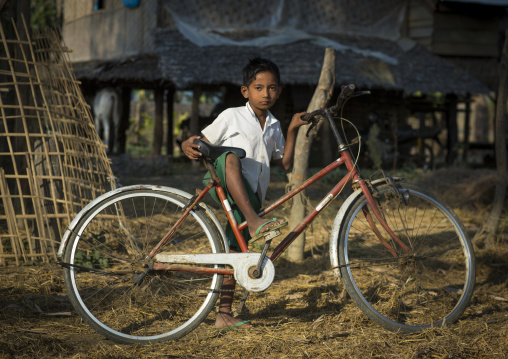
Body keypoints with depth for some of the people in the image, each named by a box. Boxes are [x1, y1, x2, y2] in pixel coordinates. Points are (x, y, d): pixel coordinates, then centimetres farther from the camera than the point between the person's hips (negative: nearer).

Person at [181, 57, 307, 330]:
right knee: (230, 156, -37)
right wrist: (189, 147, -24)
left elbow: (285, 164, 18)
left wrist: (292, 130, 10)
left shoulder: (273, 126, 18)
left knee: (235, 250, 2)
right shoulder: (232, 116, 2)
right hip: (224, 186, -5)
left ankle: (224, 313, 9)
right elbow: (201, 143, 0)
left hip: (250, 196, 5)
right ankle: (254, 223, -47)